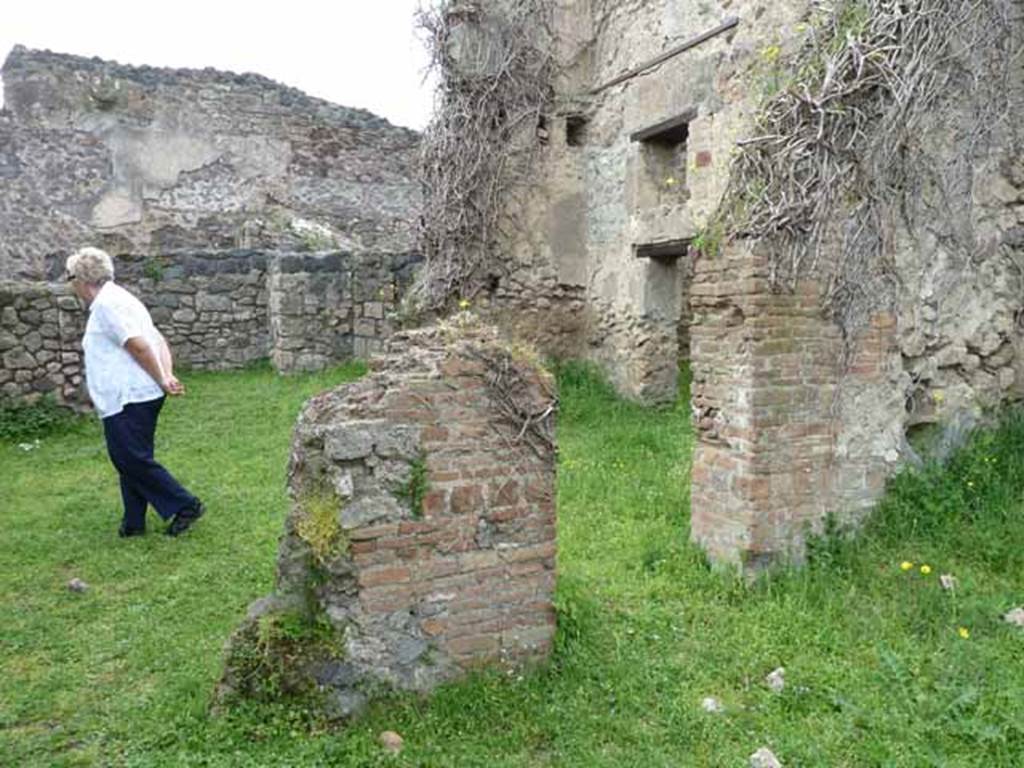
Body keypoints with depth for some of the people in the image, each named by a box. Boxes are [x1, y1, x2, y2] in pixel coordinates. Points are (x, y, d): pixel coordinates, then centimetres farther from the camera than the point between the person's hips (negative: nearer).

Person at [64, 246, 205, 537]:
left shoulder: (107, 304, -12)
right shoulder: (118, 300, 20)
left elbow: (139, 346, -21)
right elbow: (160, 341, 14)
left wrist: (162, 381, -14)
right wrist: (168, 375, 2)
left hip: (128, 400, -10)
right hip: (131, 398, 10)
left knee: (133, 461, -6)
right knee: (130, 461, 14)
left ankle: (186, 505, 0)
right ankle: (134, 522, 22)